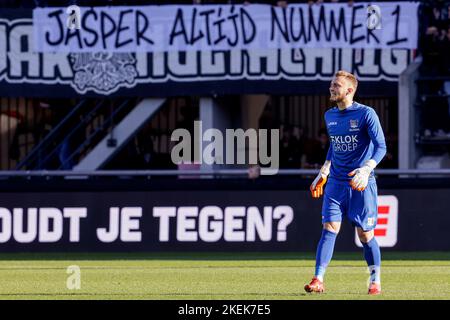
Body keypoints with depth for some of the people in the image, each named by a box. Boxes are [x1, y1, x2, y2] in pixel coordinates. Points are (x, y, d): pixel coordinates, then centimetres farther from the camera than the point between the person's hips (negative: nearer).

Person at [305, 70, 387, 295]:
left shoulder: (366, 114, -9)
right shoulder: (329, 116, 10)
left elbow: (381, 147, -12)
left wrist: (366, 169, -27)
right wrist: (323, 173, 22)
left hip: (361, 184, -4)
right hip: (336, 182, 4)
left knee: (365, 234, 0)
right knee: (329, 228, -9)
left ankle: (375, 282, 15)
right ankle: (318, 280, -14)